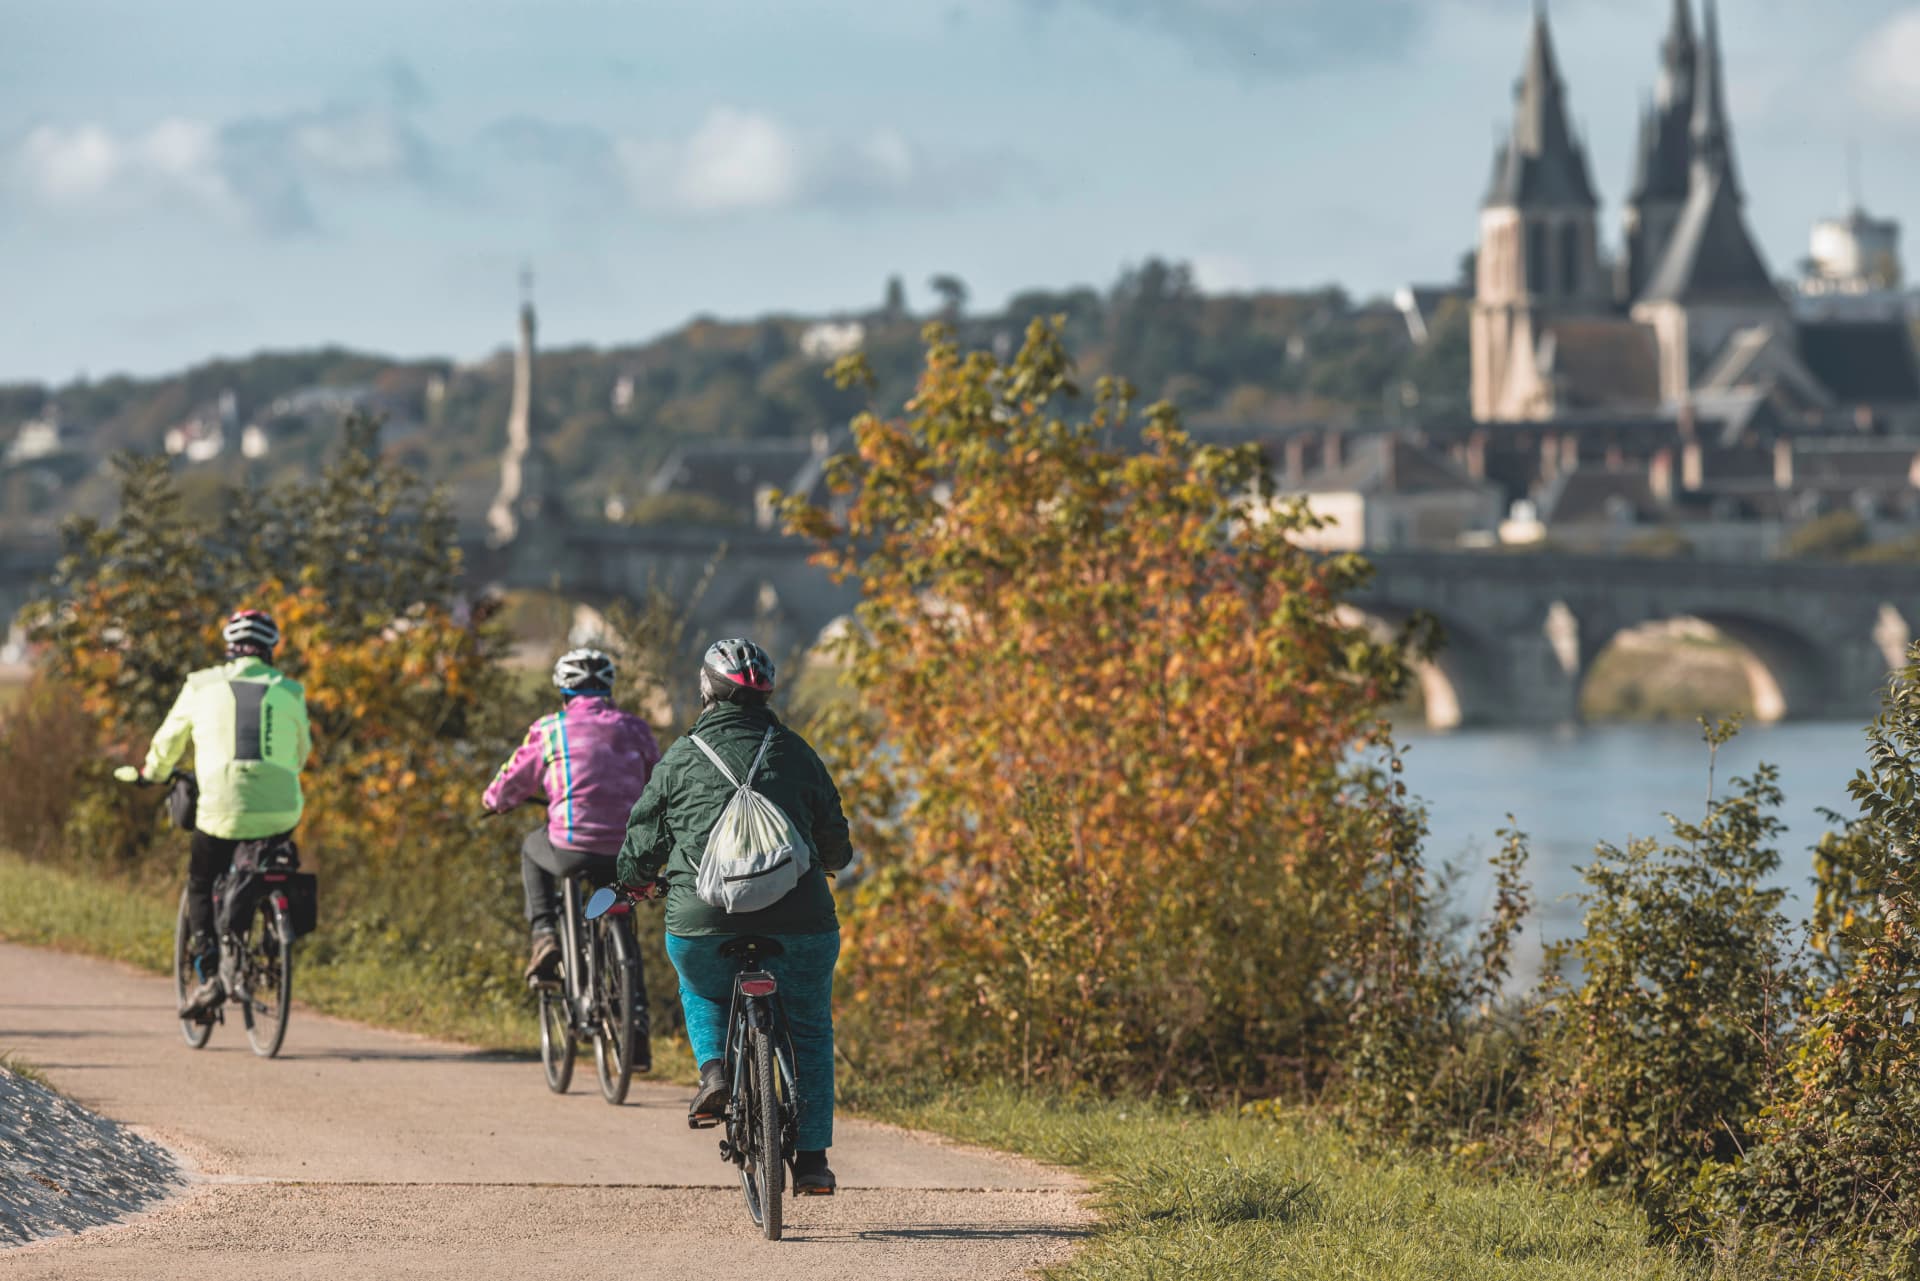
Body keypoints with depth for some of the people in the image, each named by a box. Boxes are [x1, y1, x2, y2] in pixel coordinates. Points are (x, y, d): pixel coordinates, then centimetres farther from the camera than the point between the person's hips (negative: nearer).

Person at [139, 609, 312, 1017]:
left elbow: (169, 740, 19)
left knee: (200, 888, 17)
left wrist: (153, 774, 40)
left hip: (223, 813, -2)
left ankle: (209, 975, 1)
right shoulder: (289, 692, 10)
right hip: (281, 813, 2)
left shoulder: (202, 687, 6)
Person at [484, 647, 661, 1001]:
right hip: (628, 854, 3)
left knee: (533, 849, 32)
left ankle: (543, 935, 15)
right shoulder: (634, 728, 11)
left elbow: (510, 784, 12)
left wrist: (494, 799, 36)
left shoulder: (550, 729, 4)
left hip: (572, 849, -3)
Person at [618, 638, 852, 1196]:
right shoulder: (795, 753, 12)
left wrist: (634, 880, 36)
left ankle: (714, 1069, 8)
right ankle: (811, 1158, 13)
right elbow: (835, 845, 19)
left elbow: (642, 842, 13)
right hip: (796, 917, 0)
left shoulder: (681, 758, 8)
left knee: (701, 991, 34)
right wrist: (827, 863, 43)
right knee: (810, 1030, 20)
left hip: (700, 921, 0)